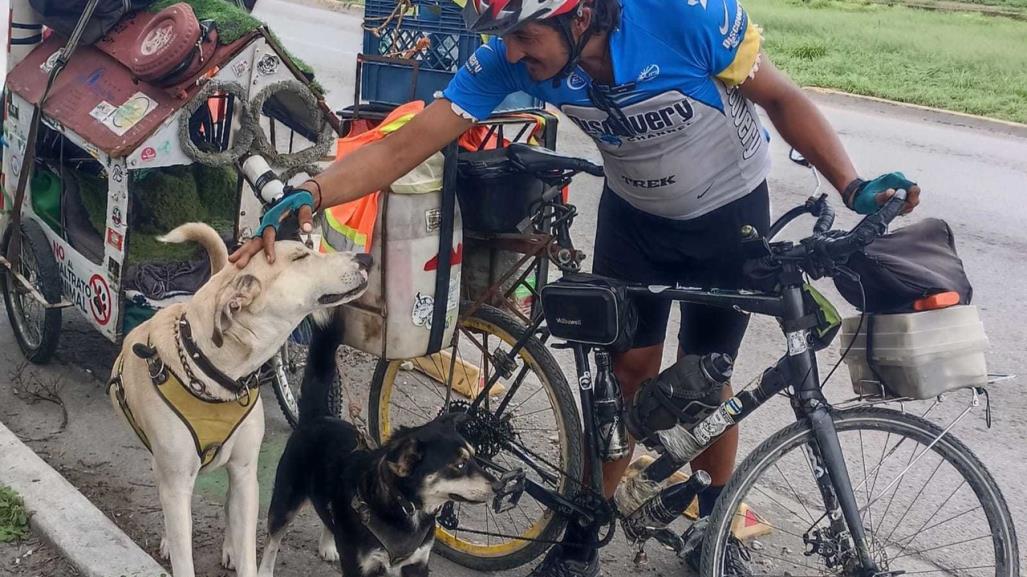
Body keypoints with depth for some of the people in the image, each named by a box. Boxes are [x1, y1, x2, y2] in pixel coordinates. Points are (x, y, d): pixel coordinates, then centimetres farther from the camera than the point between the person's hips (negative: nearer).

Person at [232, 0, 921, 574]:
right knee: (629, 369, 3)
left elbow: (781, 96, -20)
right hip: (634, 215, 2)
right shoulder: (510, 60, -27)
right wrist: (309, 196, -40)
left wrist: (854, 186, -30)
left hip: (730, 213, -2)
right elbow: (406, 145, -27)